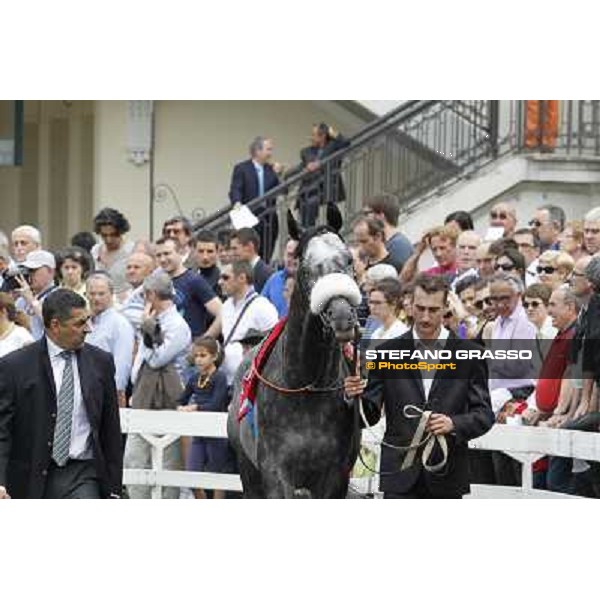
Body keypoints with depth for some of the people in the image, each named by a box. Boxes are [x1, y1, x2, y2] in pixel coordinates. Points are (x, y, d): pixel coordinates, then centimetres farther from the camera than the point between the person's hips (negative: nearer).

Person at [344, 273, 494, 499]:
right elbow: (370, 415, 4)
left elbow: (484, 414, 1)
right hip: (401, 472, 0)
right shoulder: (389, 352, 4)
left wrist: (454, 423, -18)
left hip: (447, 477, 0)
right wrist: (356, 396, -18)